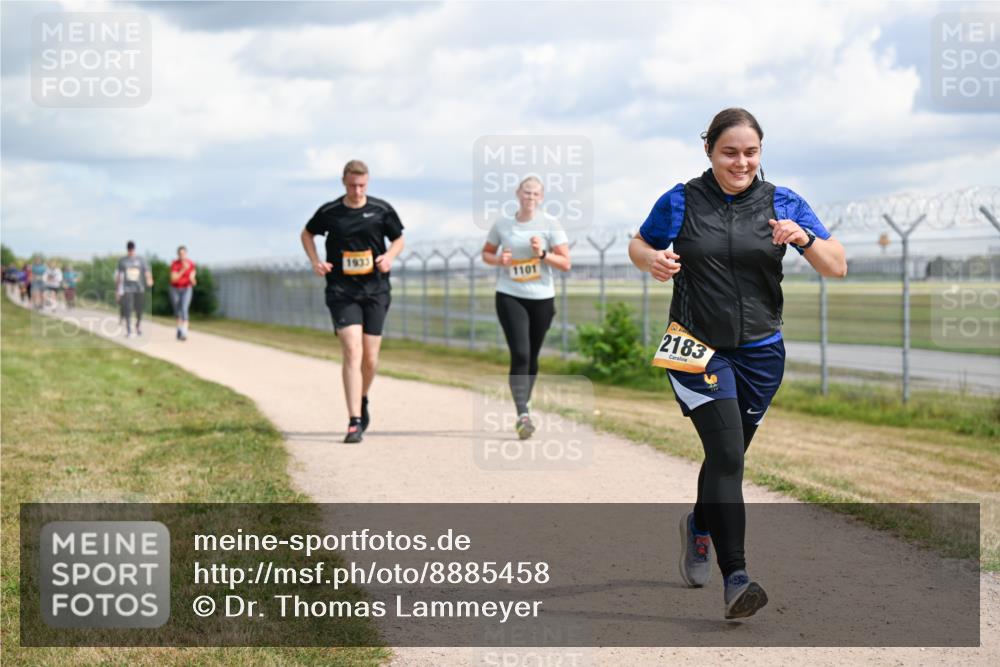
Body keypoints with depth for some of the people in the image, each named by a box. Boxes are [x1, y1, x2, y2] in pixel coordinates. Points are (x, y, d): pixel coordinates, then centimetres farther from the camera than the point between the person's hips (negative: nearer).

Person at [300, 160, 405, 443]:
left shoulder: (382, 210, 2)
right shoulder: (329, 212, 0)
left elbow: (398, 239, 15)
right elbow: (307, 233, 18)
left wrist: (389, 256, -6)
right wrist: (315, 261, 2)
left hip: (375, 291, 2)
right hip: (342, 292, -2)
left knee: (370, 356, 5)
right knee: (352, 351, -15)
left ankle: (362, 400, 37)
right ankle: (354, 422, -17)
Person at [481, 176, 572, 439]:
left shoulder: (550, 224, -1)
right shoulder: (502, 224, 2)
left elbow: (565, 263, -3)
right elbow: (486, 253, 16)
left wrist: (543, 254, -19)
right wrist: (499, 260, -6)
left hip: (542, 298, 1)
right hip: (510, 296, -1)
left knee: (532, 357, 10)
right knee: (520, 355, -16)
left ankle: (523, 407, 29)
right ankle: (523, 414, -21)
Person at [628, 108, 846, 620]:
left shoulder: (781, 203, 2)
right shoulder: (681, 202, -2)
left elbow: (837, 268, 0)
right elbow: (639, 245, 13)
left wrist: (804, 238, -20)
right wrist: (653, 260, -11)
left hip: (759, 352, 3)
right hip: (697, 347, -3)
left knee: (727, 455, 17)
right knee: (727, 452, -18)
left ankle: (699, 528, 48)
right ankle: (735, 577, -20)